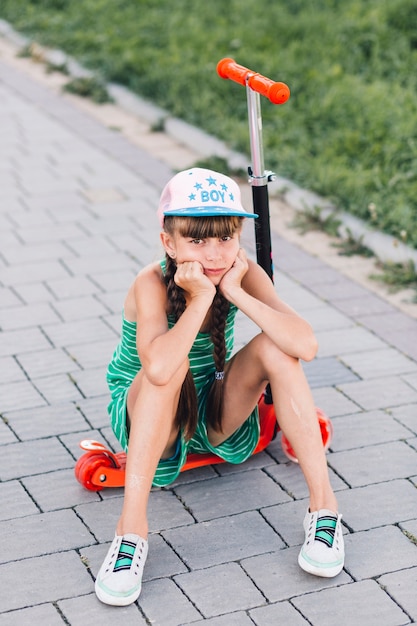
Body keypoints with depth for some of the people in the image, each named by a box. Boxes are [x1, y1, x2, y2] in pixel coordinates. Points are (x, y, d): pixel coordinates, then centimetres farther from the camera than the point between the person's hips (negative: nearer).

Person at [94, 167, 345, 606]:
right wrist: (200, 298, -38)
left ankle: (323, 504, -18)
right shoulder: (152, 284, -26)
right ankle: (131, 528, -34)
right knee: (172, 365, -35)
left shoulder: (244, 274, -15)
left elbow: (306, 347, -31)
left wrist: (236, 293, -32)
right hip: (146, 418, -3)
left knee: (275, 347, -22)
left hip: (213, 415, 3)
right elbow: (159, 369, -46)